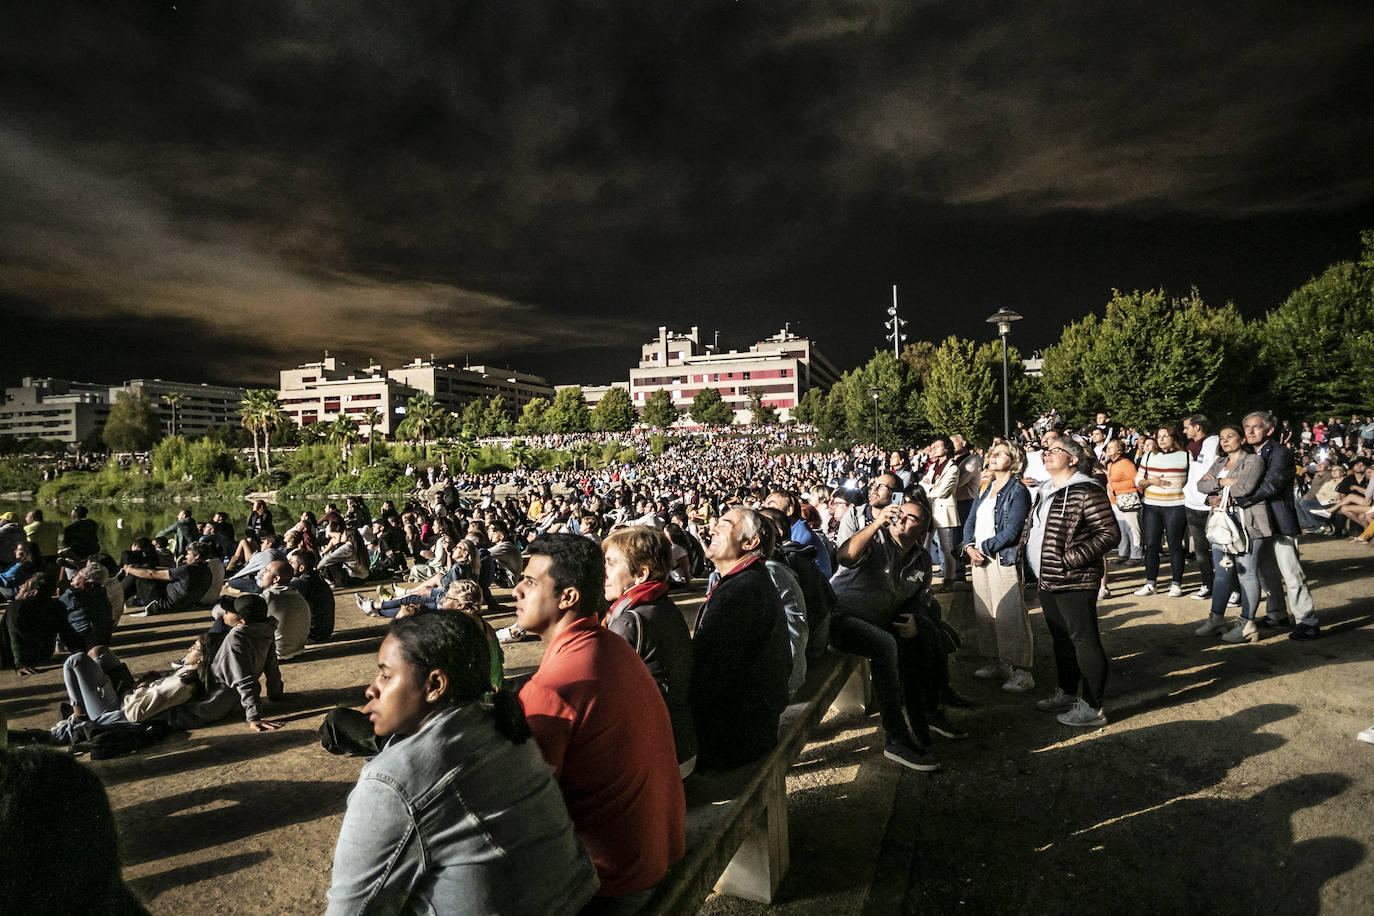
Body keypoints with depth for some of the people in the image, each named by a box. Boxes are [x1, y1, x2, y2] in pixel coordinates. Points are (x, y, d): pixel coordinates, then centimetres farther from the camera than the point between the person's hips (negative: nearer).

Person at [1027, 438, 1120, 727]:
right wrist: (1033, 559, 15)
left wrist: (1072, 559, -21)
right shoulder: (1048, 491, 14)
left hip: (1074, 583, -10)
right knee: (1061, 639, 19)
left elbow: (1110, 533, -20)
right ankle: (1065, 694, 33)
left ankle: (1091, 708, 8)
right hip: (1048, 582, 10)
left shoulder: (1086, 492, -15)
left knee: (1084, 640, -2)